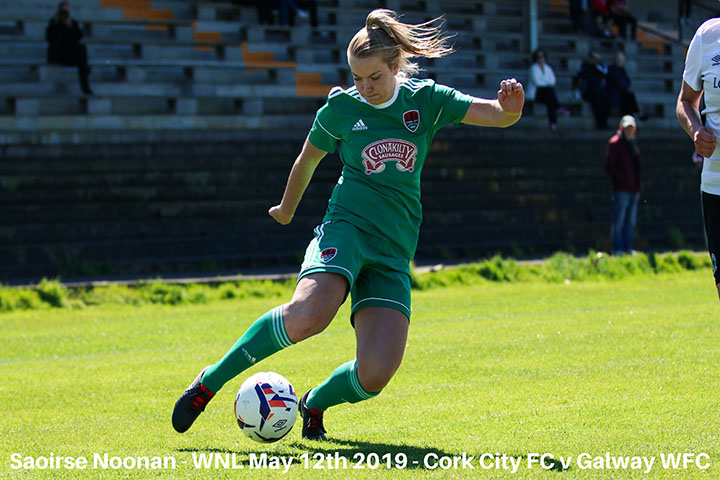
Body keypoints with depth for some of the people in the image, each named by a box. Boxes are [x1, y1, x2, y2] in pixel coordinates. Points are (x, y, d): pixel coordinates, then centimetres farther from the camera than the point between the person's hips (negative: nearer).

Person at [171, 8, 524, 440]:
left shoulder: (426, 100, 7)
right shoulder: (340, 108, 5)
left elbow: (497, 115, -2)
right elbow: (306, 161, 21)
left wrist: (509, 109, -25)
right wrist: (287, 210, 33)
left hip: (395, 254, 2)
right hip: (348, 227, -2)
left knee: (376, 374, -17)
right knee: (309, 314, -36)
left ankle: (315, 403, 16)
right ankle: (212, 380, -21)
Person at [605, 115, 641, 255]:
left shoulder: (633, 145, 20)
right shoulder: (615, 143, -4)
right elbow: (608, 165, -12)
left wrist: (638, 188, 17)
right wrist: (622, 178, -16)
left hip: (633, 190, 8)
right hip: (621, 190, -8)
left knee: (630, 221, 9)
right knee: (618, 220, -7)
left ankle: (627, 248, 14)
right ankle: (617, 250, -6)